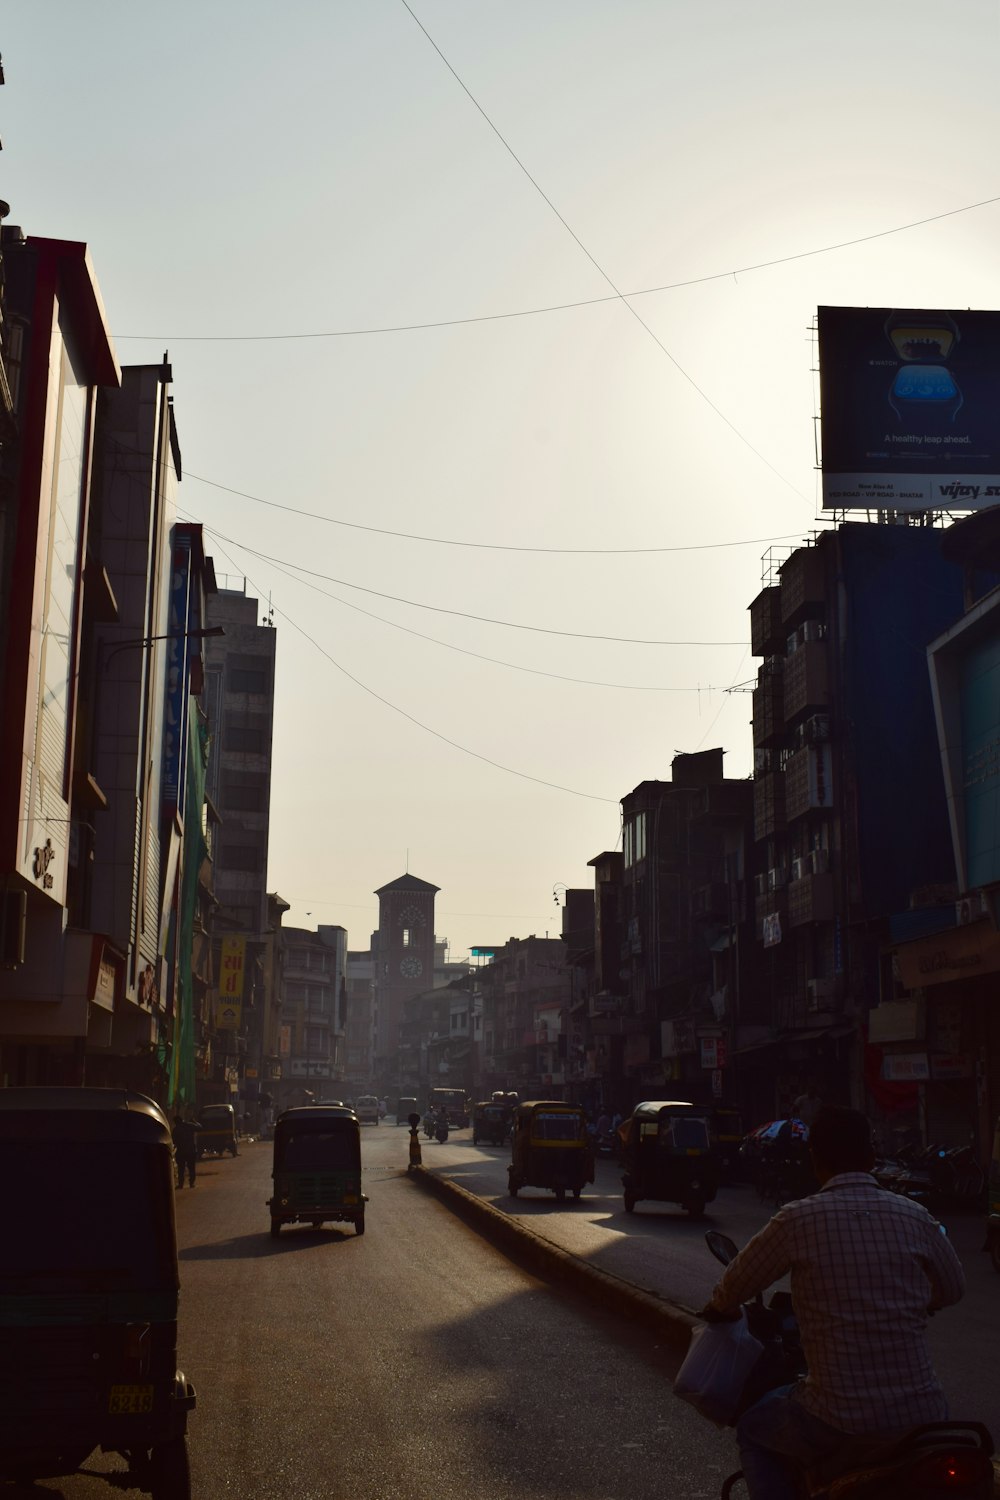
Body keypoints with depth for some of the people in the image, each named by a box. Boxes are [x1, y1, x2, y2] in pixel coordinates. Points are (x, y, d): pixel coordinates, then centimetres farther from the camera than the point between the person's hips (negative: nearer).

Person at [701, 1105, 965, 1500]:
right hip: (920, 1415, 3)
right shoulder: (915, 1218, 1)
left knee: (753, 1431, 25)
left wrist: (720, 1309, 30)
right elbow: (952, 1288, 18)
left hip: (842, 1422, -3)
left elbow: (736, 1284, 7)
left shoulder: (798, 1220, -7)